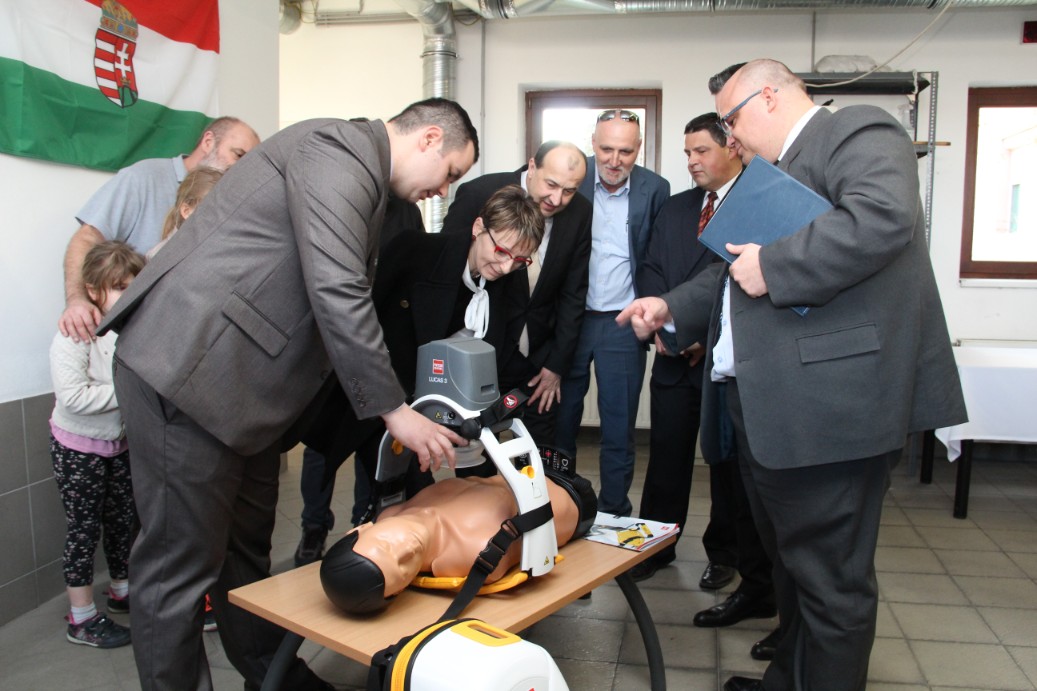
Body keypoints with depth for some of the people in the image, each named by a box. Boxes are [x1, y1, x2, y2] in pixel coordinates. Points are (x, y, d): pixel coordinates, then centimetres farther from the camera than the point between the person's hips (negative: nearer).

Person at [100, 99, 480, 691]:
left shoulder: (360, 175, 19)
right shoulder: (338, 148, -12)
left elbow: (346, 298, 20)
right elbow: (336, 293, -22)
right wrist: (393, 409, -16)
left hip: (239, 379, 10)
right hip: (188, 365, -10)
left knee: (247, 546, 20)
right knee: (183, 562, 1)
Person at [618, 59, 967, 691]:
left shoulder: (857, 130, -5)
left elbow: (883, 217, -24)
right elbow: (741, 272, 29)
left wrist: (770, 265, -20)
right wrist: (673, 306, 20)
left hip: (828, 404, -10)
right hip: (767, 407, 10)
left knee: (830, 579, 2)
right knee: (792, 562, 22)